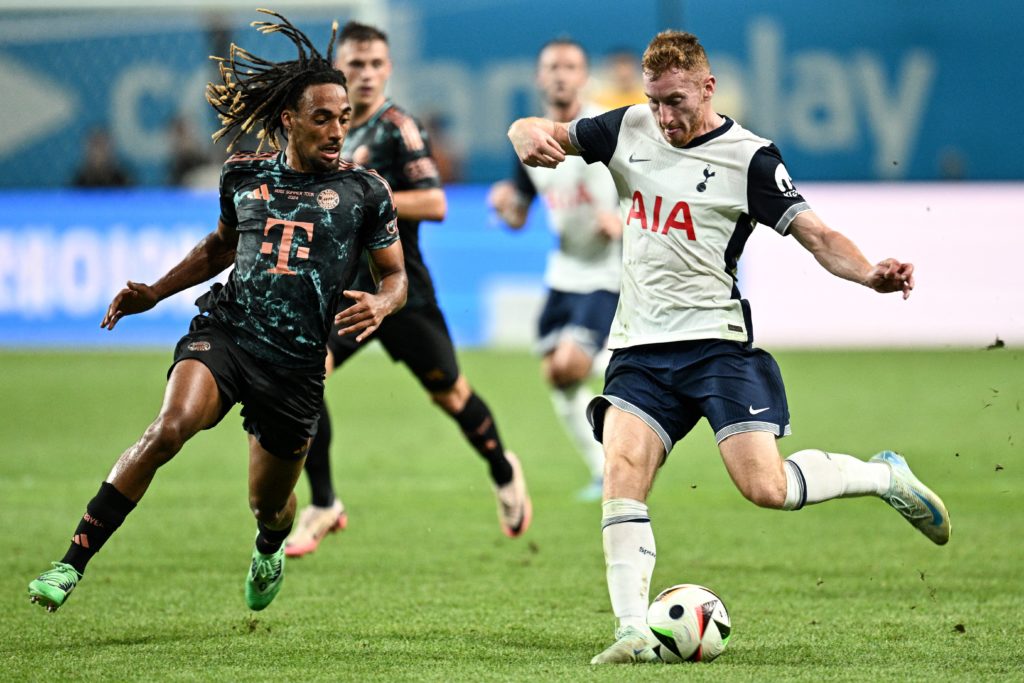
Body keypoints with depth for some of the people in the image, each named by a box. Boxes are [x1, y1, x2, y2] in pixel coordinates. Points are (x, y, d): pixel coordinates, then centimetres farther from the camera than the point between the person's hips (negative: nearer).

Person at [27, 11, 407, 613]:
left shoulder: (365, 191, 3)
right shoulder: (245, 175, 9)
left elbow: (396, 275, 9)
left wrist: (380, 305, -15)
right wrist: (154, 293, 20)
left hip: (295, 361, 0)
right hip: (225, 331, 0)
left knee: (269, 504, 10)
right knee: (169, 428, -28)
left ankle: (270, 550, 52)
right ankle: (72, 564, -28)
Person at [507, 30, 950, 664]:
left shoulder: (750, 157, -5)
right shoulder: (629, 129, 7)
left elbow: (816, 234, -8)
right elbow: (534, 131, 14)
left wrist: (870, 274, -28)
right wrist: (530, 136, -12)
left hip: (717, 343, -4)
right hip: (640, 349, 4)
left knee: (765, 486, -15)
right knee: (622, 474, -16)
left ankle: (886, 476, 11)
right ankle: (633, 633, -17)